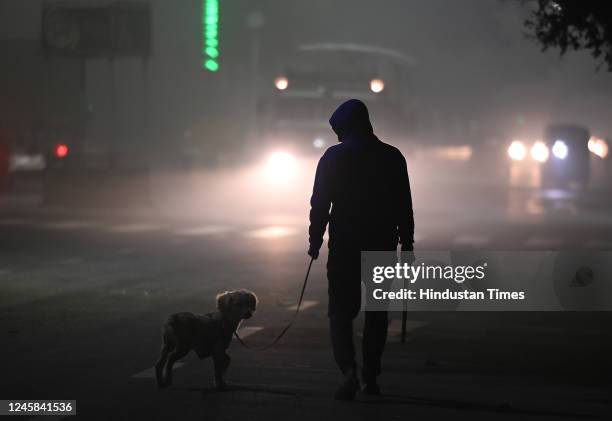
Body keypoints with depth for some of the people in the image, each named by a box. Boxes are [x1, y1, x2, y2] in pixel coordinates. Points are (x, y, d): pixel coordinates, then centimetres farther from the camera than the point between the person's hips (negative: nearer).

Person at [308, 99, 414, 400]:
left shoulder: (333, 157, -5)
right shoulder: (392, 157, 1)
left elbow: (320, 205, -5)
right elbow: (404, 207, 3)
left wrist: (315, 241, 5)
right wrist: (407, 243, 11)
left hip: (344, 247, -2)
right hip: (383, 246, 2)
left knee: (340, 311, 4)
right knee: (376, 312, 13)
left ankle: (349, 368, -17)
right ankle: (371, 378, 16)